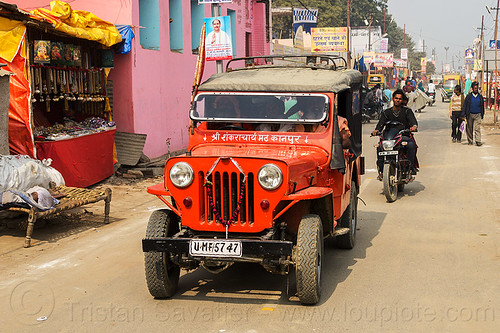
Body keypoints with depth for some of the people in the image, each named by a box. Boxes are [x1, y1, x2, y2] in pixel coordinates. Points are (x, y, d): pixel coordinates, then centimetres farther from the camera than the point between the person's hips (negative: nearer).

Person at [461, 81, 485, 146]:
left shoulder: (480, 96, 6)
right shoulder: (469, 96, 0)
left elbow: (482, 106, 14)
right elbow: (464, 106, 0)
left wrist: (482, 115, 13)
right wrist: (463, 115, -6)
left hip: (478, 115, 0)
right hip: (470, 114, 0)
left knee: (477, 128, -9)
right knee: (469, 129, 7)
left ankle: (478, 141, -13)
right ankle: (470, 141, 19)